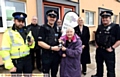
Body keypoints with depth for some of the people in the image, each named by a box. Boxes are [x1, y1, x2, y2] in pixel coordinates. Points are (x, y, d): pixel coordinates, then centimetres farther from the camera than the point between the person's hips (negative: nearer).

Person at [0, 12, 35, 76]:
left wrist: (31, 43, -7)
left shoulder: (27, 32, 7)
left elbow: (32, 46, 17)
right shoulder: (8, 33, -10)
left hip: (27, 59, 5)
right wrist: (10, 66, -17)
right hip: (16, 61, -5)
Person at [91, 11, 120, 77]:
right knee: (99, 64, 23)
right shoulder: (100, 27, 6)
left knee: (110, 68, 8)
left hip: (108, 51, -5)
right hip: (99, 50, 6)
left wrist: (112, 48, -17)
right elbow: (96, 37, 20)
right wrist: (96, 44, 9)